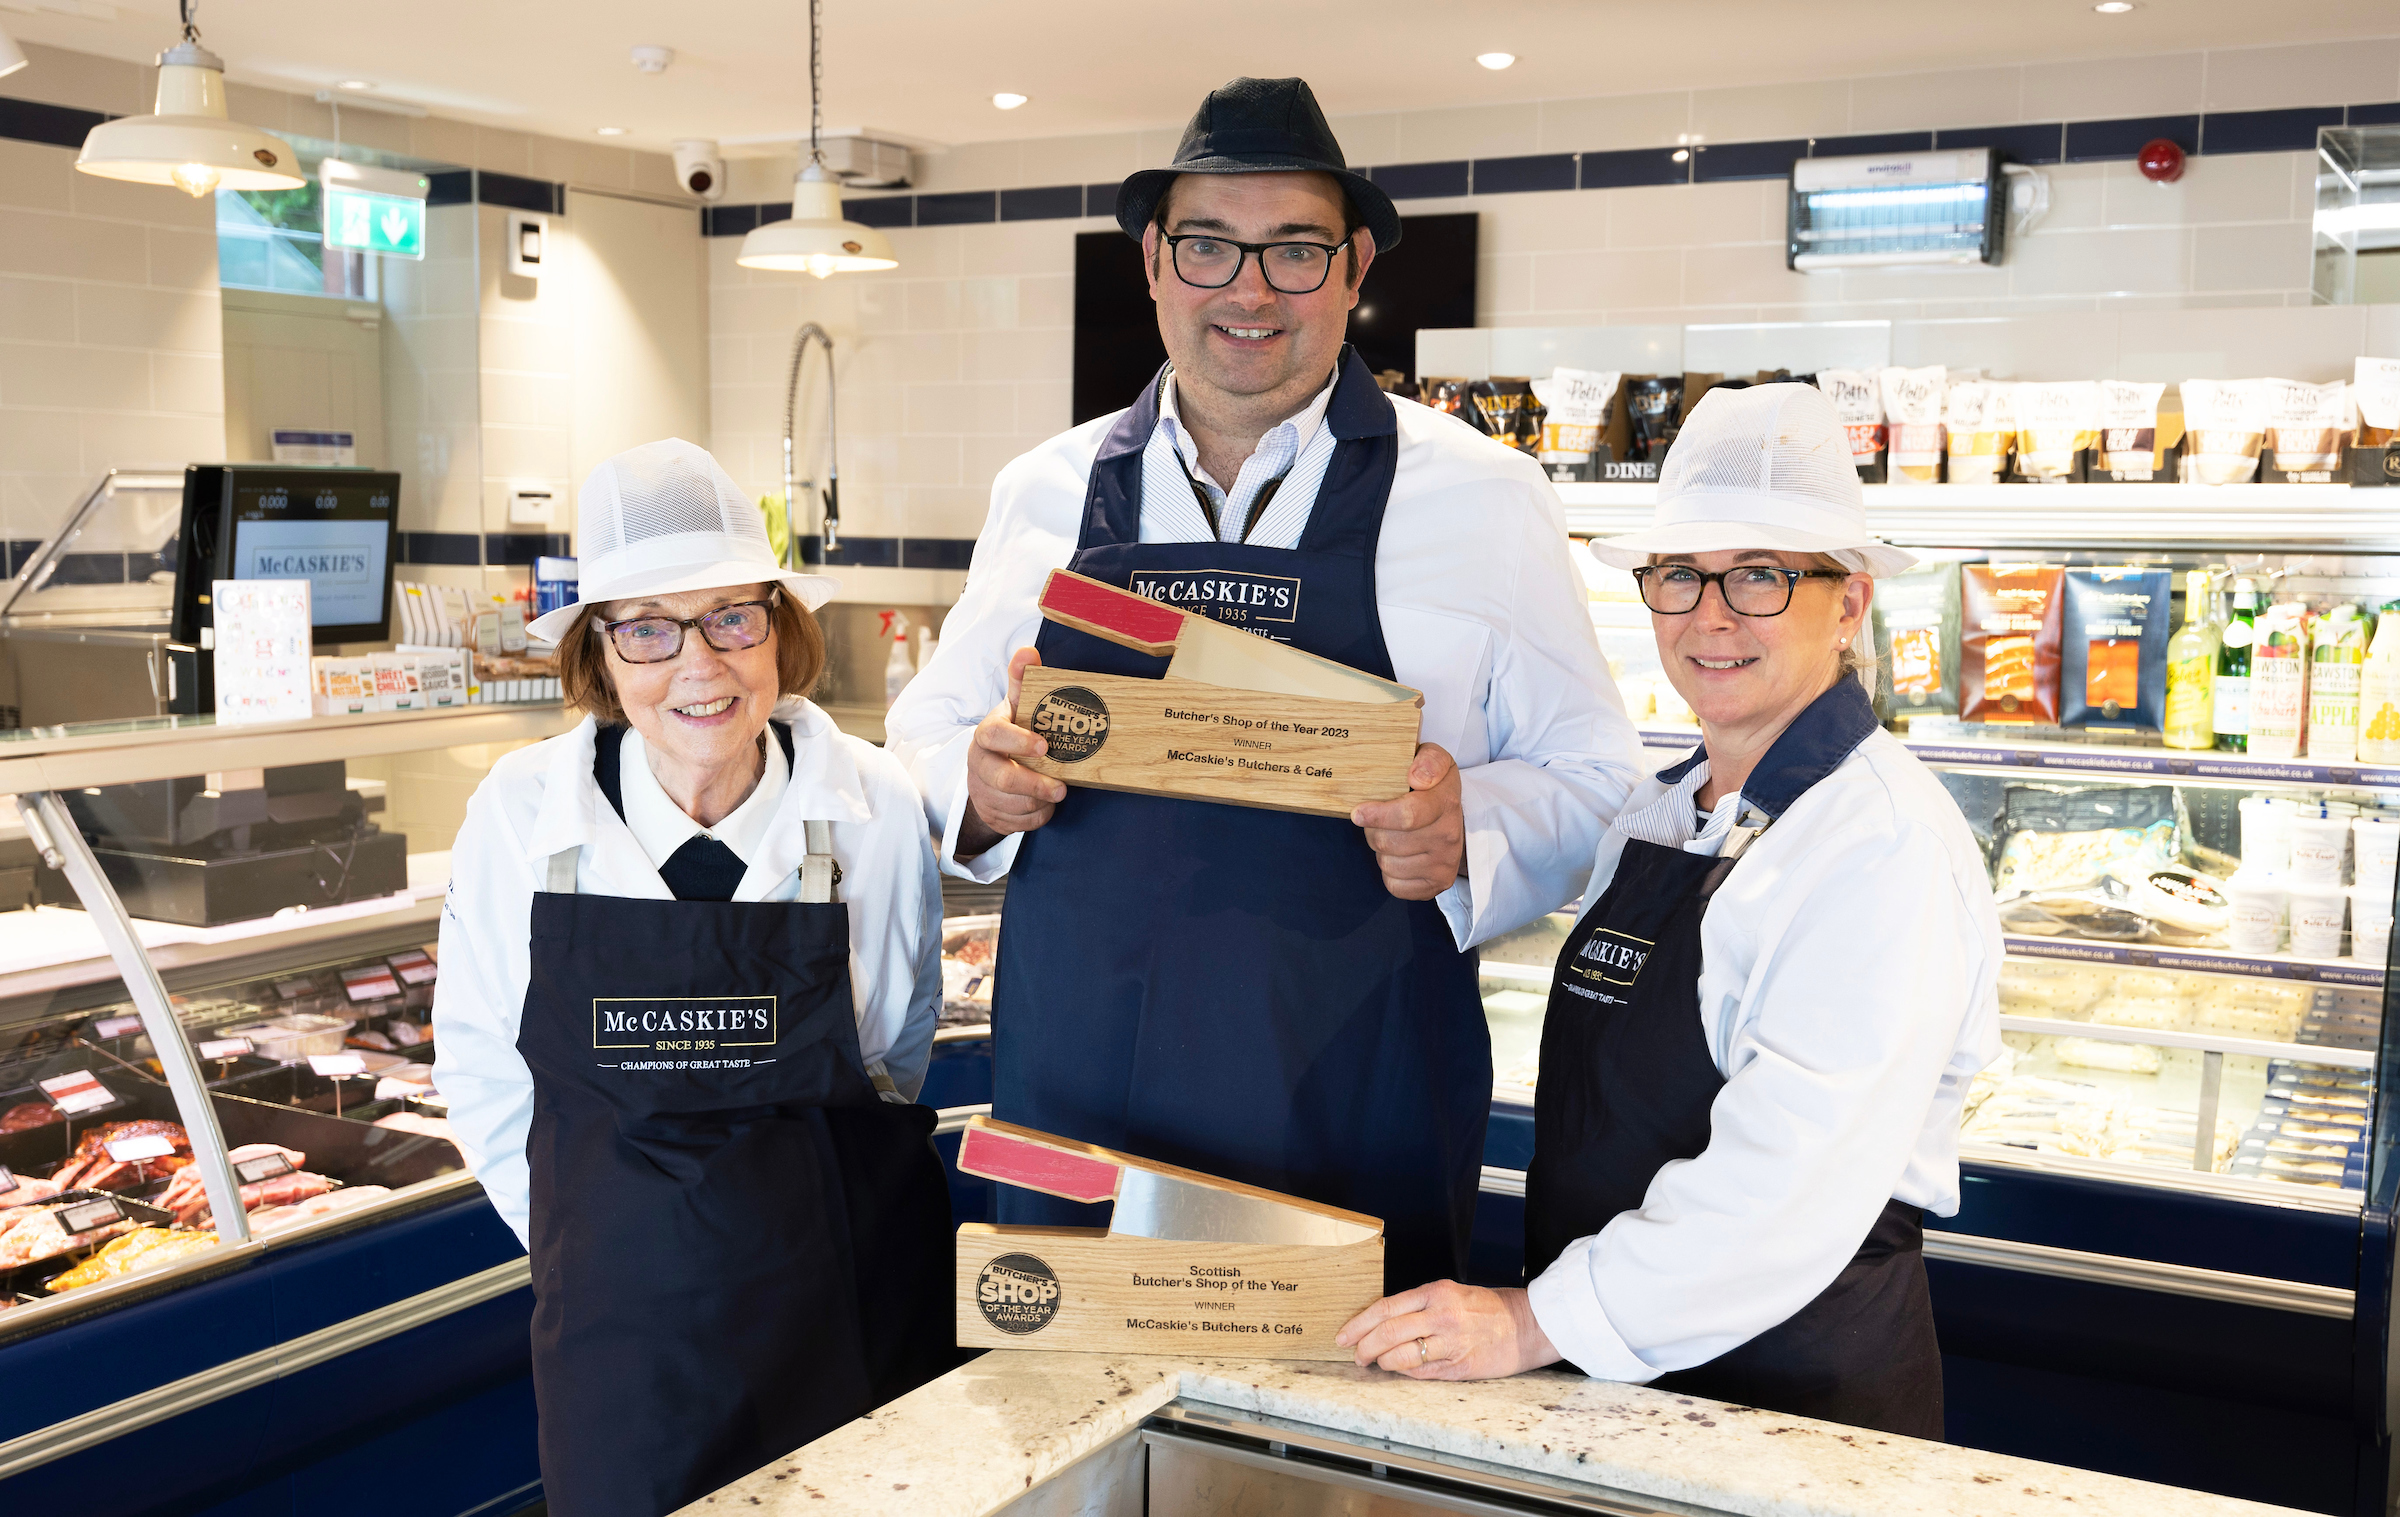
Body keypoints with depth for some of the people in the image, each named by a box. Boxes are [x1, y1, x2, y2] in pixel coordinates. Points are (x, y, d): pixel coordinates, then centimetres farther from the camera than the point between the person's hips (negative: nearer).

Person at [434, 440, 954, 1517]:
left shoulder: (873, 809, -9)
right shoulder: (521, 813, -9)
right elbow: (480, 1068, 3)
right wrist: (581, 1250, 5)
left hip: (844, 1287, 0)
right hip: (620, 1301, 0)